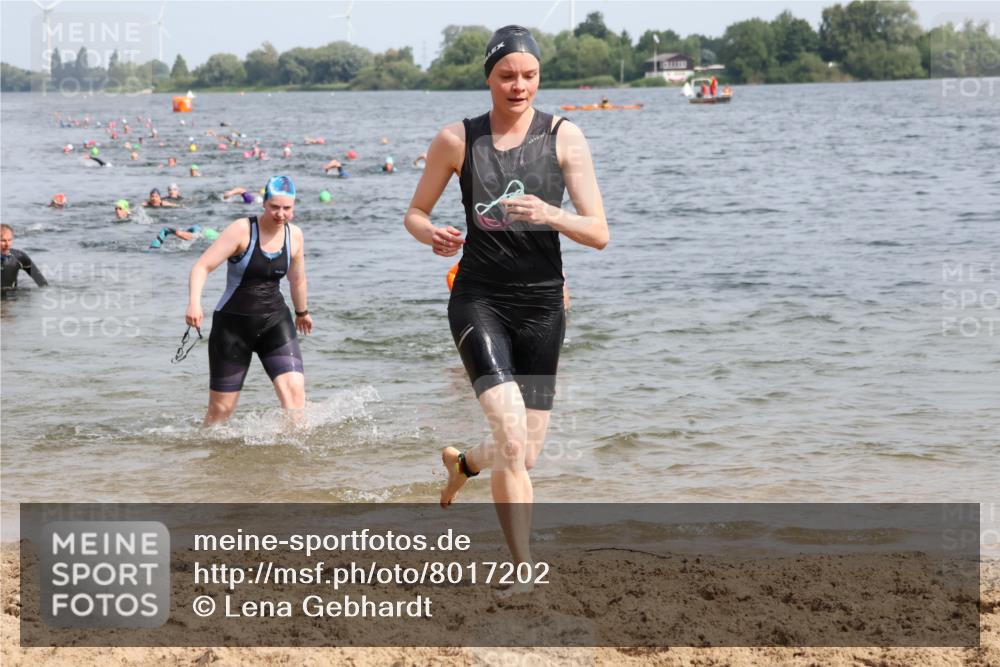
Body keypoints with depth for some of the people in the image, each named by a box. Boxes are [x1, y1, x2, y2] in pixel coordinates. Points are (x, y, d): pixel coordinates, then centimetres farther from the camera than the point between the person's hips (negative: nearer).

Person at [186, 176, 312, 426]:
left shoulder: (294, 235, 1)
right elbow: (202, 266, -20)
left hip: (275, 321, 3)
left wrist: (302, 312, 35)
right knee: (221, 408, 3)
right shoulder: (242, 230, -14)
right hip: (233, 322, -3)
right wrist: (194, 303, -37)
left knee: (294, 389, -19)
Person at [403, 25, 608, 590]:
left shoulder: (565, 137, -1)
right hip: (480, 300, -2)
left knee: (525, 456, 9)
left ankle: (462, 463, 45)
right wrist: (433, 235, -13)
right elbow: (416, 213, 11)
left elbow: (599, 234, -5)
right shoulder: (457, 140, 0)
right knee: (513, 437, -21)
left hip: (543, 304, 2)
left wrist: (550, 215, -24)